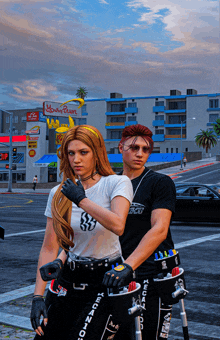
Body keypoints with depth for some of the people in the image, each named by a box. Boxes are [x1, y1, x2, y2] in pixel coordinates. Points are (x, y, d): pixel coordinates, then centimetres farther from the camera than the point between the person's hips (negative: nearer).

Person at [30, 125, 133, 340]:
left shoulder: (117, 183, -9)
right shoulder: (58, 194, 3)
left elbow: (117, 226, -29)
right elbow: (49, 247, 2)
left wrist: (82, 200, -20)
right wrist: (38, 296, -5)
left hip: (105, 281, -4)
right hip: (68, 279, 4)